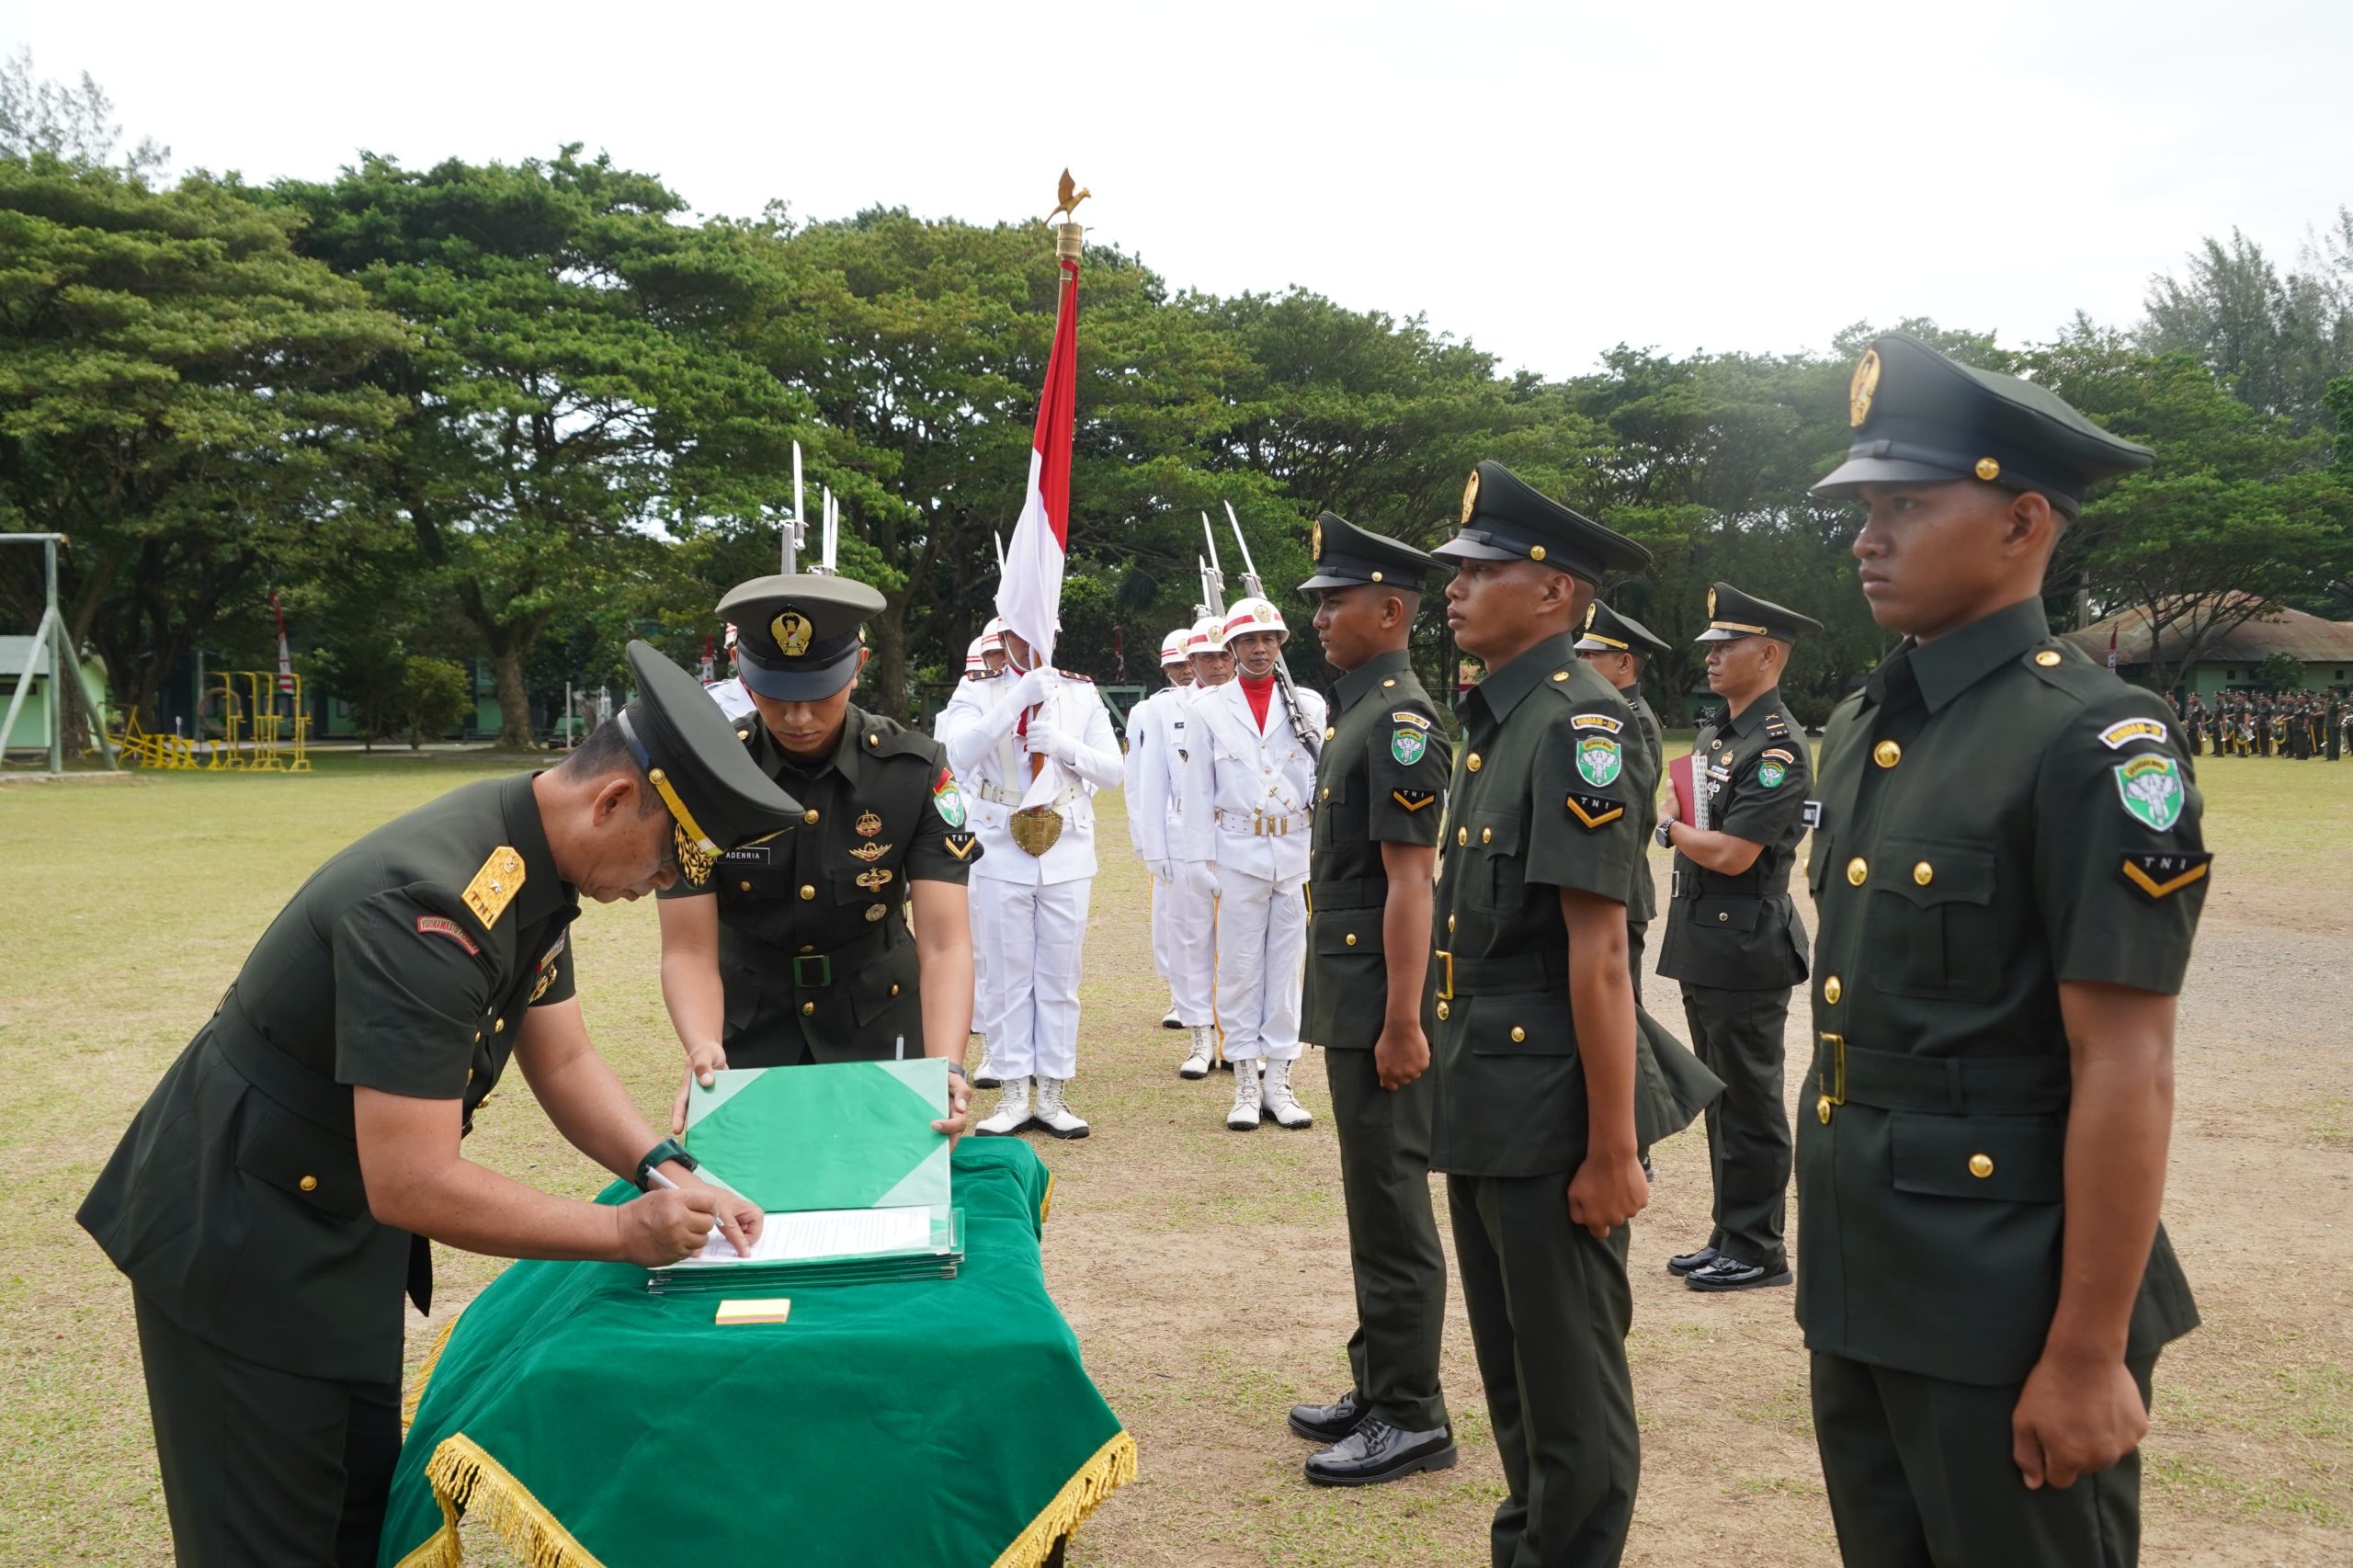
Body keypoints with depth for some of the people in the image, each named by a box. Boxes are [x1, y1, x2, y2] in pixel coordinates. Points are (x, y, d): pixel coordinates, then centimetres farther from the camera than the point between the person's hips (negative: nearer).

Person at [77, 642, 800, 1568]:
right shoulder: (434, 906, -33)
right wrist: (627, 1232, -24)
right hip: (242, 1239, -9)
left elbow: (561, 1058, 6)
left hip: (337, 1223, 9)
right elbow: (410, 1183, -33)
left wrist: (664, 1171, -9)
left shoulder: (537, 861, -4)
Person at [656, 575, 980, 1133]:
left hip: (878, 1022, 0)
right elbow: (690, 949, -17)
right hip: (750, 1024, 0)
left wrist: (945, 1068, -39)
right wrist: (703, 1050, -37)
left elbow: (944, 944, -23)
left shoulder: (916, 770, -18)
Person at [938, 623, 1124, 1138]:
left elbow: (1111, 770, 1)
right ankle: (1014, 1092, 13)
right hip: (1002, 856, -1)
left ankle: (1053, 1092, 13)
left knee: (1059, 979, 6)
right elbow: (960, 754, -18)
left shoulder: (1083, 693, 6)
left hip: (1067, 856, 1)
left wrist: (1065, 745, -17)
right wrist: (1018, 699, -25)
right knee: (1009, 979, 5)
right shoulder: (977, 693, 0)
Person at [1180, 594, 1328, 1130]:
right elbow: (1199, 791, 4)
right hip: (1238, 856, -1)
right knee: (1240, 969, 3)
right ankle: (1245, 1086, 11)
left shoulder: (1309, 705, 7)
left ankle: (1279, 1082, 14)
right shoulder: (1209, 709, 5)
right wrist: (1203, 861, 0)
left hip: (1297, 854, 1)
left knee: (1286, 967, 6)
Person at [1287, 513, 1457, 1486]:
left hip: (1381, 1005, -10)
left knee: (1392, 1206, -1)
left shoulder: (1401, 720, -15)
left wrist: (1402, 1024, -22)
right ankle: (1378, 1387, 28)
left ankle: (1413, 1420, 10)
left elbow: (1410, 881, -20)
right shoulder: (1357, 712, 15)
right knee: (1372, 1198, 16)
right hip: (1349, 1001, 10)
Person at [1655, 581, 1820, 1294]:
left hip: (1748, 949, -9)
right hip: (1704, 947, 9)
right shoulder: (1713, 734, 13)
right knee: (1722, 1098, 15)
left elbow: (1731, 853, -21)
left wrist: (1672, 831, -6)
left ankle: (1758, 1249, 11)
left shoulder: (1780, 746, -16)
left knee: (1750, 1103, 0)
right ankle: (1729, 1236, 25)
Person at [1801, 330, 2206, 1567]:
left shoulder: (2095, 745, -17)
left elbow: (2125, 1076, -19)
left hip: (2006, 1302, -7)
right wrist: (1834, 1257, 17)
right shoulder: (1859, 730, 8)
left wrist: (2088, 1355, -18)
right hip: (1860, 1285, 8)